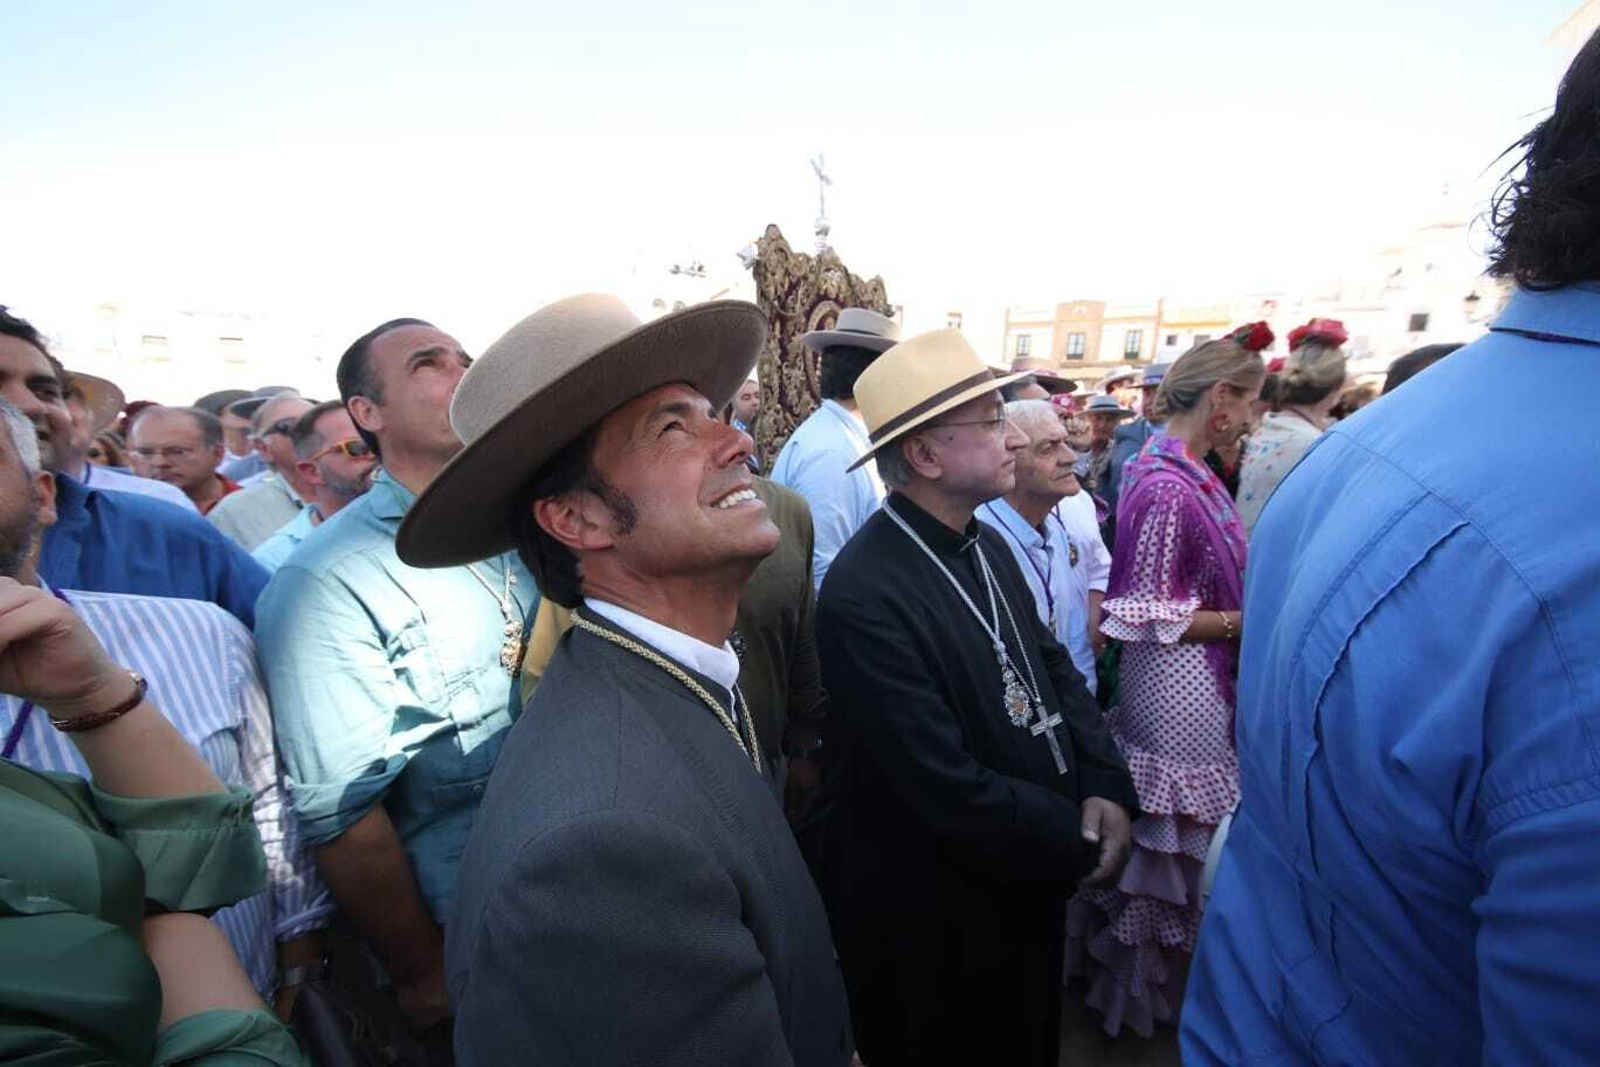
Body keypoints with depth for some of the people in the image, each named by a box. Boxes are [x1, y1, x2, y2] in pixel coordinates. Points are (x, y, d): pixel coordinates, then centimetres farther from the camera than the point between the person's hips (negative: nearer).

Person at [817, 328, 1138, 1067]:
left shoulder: (986, 544, -2)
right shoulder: (865, 597, -30)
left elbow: (1054, 665, 5)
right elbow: (950, 794, -28)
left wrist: (1106, 785, -10)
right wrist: (1081, 843, -15)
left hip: (1031, 886, 8)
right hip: (938, 921, -7)